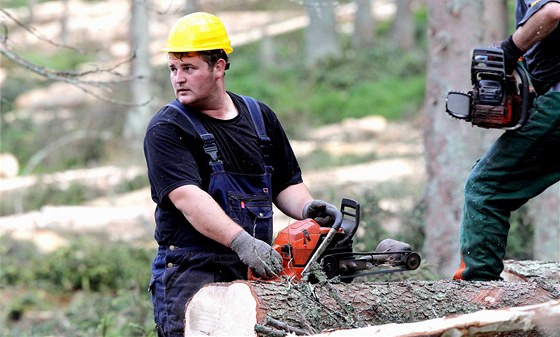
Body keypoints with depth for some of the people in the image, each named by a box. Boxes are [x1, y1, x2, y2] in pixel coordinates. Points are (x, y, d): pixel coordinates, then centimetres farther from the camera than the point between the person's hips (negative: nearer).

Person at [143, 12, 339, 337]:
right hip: (190, 272, -5)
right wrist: (242, 242, -31)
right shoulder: (167, 129, -4)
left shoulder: (261, 117, 15)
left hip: (254, 272, 5)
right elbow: (187, 197, -18)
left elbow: (286, 185, 19)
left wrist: (307, 208, -5)